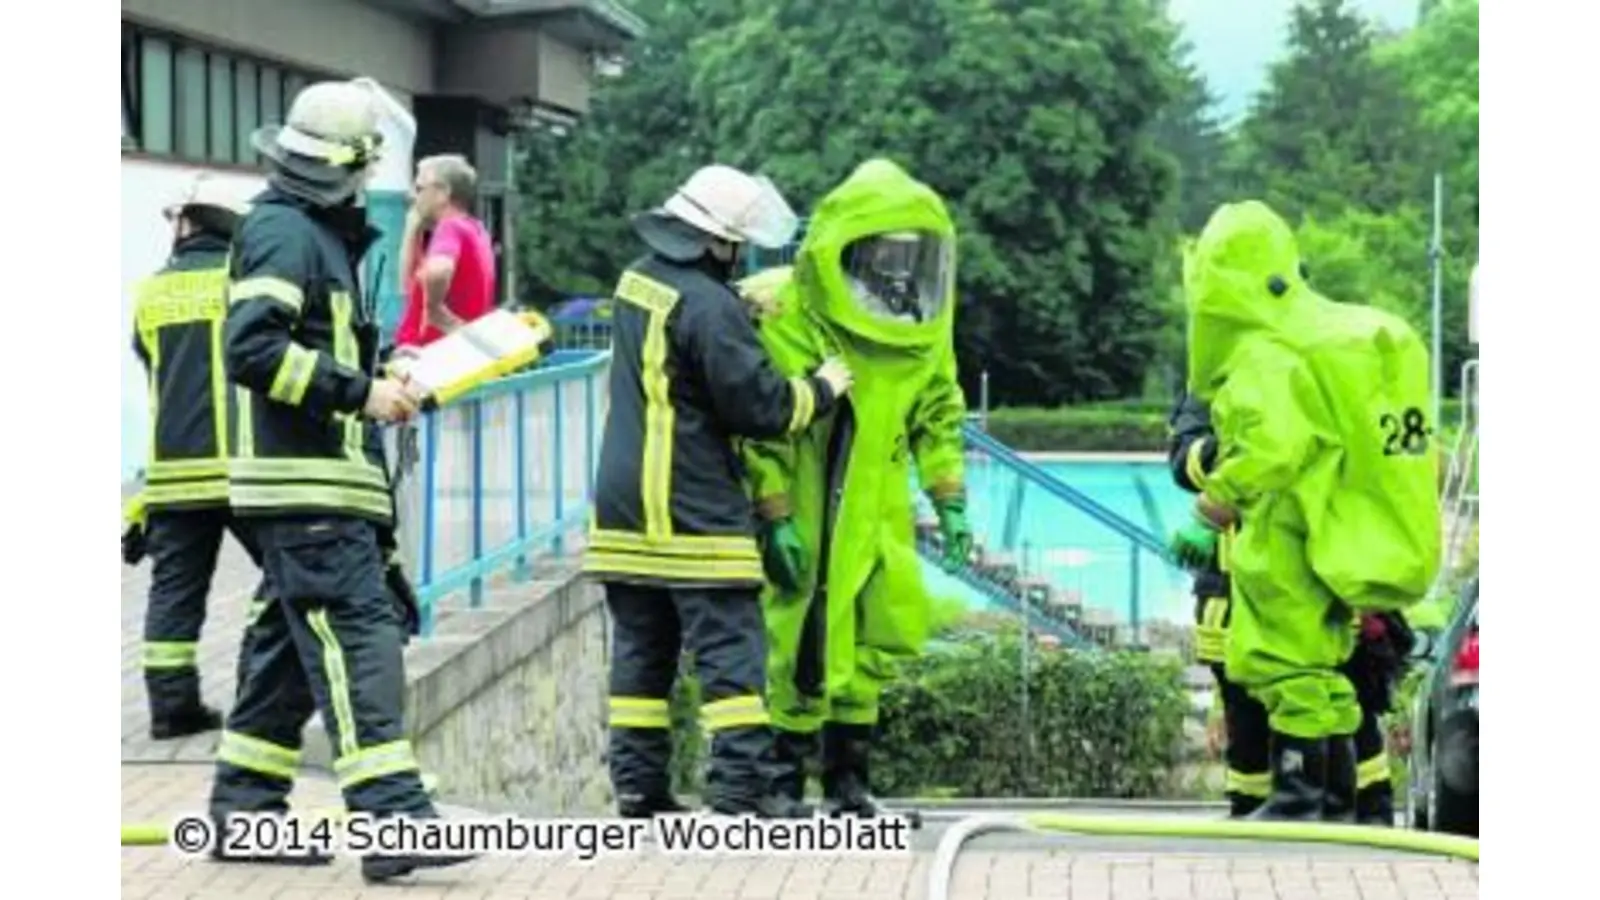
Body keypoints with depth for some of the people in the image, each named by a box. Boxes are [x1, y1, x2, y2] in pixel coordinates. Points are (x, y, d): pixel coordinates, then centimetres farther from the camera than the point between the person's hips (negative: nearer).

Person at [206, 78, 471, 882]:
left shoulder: (318, 233, 20)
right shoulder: (283, 231, -11)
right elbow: (251, 348, -21)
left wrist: (381, 375, 9)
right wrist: (359, 390, -19)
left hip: (322, 483, 10)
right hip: (306, 484, -10)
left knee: (289, 644, 13)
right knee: (360, 639, -15)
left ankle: (244, 810, 19)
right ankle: (392, 818, -19)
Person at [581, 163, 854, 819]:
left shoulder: (637, 281, 10)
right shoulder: (708, 307, -17)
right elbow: (760, 405, -16)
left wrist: (747, 310, 10)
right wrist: (820, 389, 0)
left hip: (625, 500, 9)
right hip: (692, 510, -9)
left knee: (641, 643, 12)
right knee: (729, 644, -4)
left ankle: (637, 777, 14)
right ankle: (741, 781, -6)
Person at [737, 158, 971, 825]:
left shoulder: (923, 323, 5)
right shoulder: (786, 314, -16)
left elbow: (937, 413, 16)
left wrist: (949, 500, 10)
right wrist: (775, 517, -16)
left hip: (875, 512, 6)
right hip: (802, 513, -6)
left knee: (879, 638, 8)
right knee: (802, 648, -3)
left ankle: (848, 782, 22)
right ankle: (783, 784, 12)